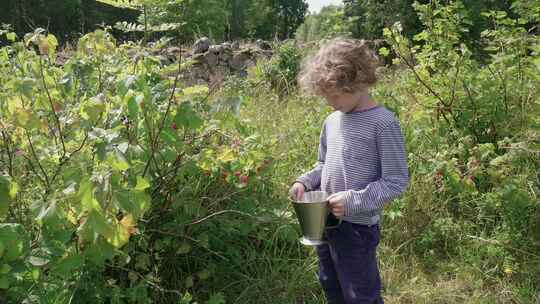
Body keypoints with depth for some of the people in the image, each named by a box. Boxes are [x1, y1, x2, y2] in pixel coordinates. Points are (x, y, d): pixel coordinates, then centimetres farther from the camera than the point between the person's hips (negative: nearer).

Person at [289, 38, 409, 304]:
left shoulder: (383, 123, -17)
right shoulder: (332, 121, 5)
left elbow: (396, 181, -17)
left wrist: (353, 201, -24)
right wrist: (305, 182, -1)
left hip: (358, 227, -7)